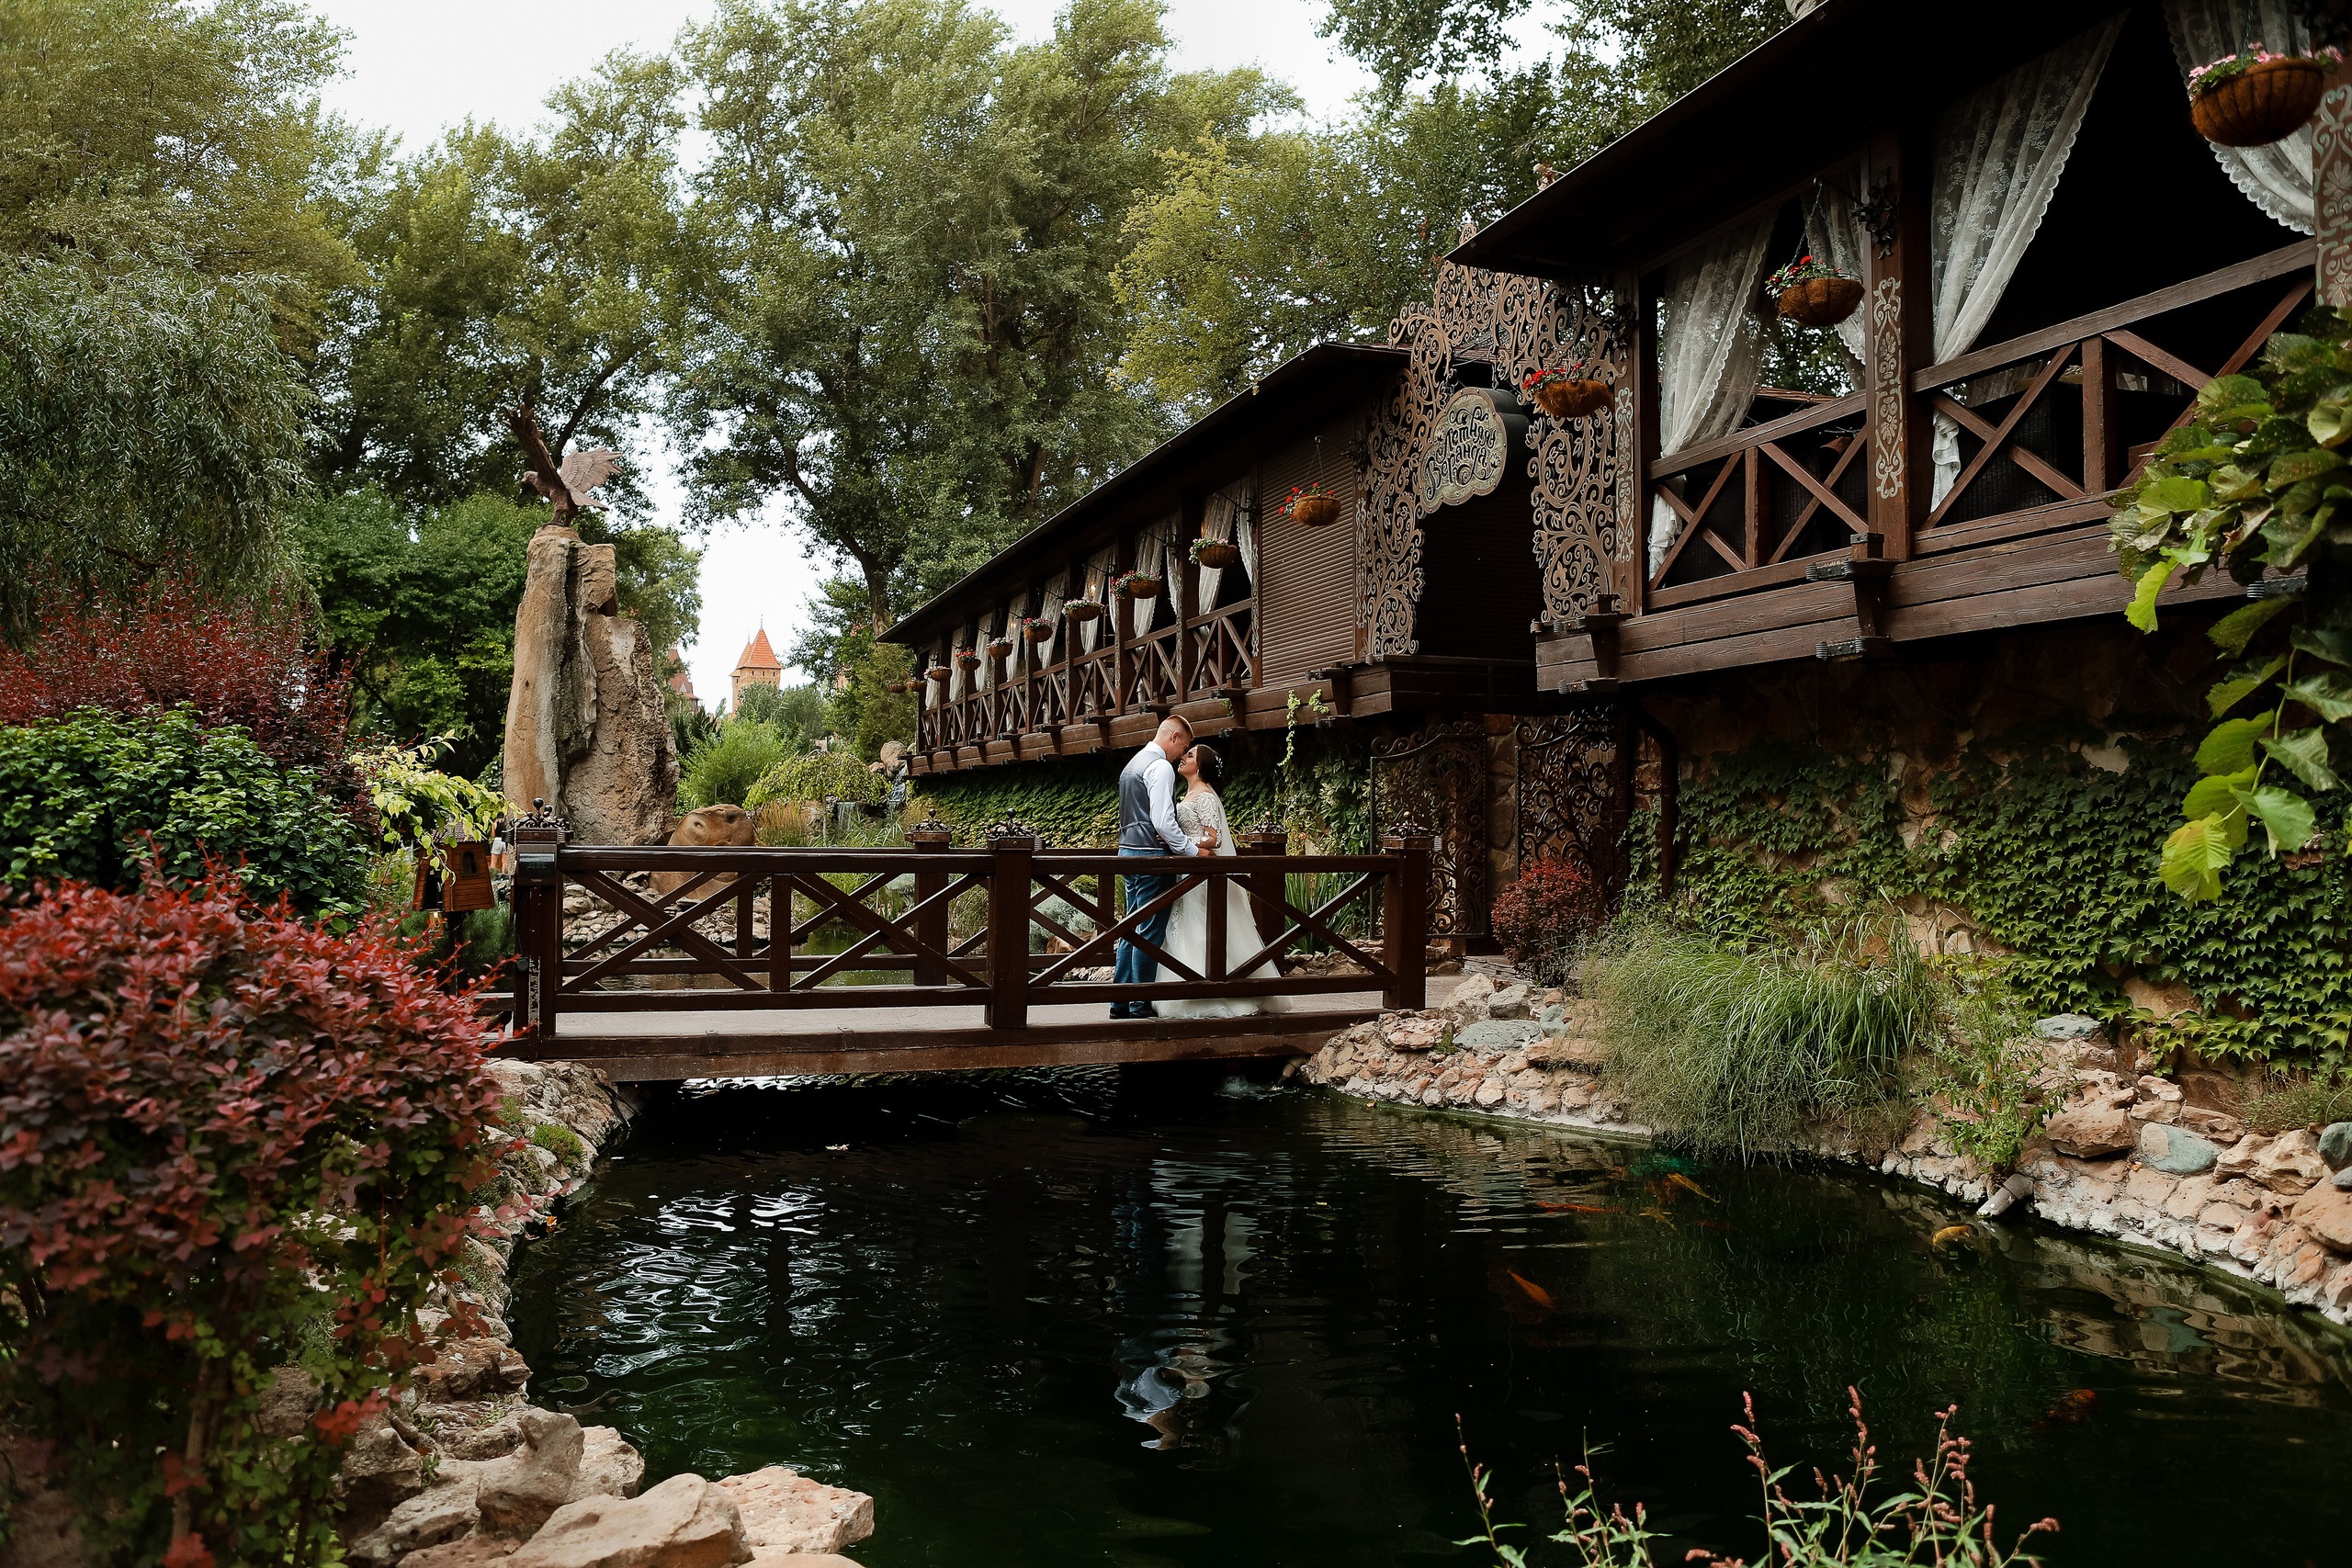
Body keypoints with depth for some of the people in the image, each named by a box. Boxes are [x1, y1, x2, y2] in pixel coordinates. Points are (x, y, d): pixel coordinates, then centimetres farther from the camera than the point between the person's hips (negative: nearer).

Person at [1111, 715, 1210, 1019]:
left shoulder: (1132, 764, 19)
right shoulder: (1161, 767, -13)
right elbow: (1162, 821, -21)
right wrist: (1193, 850, -15)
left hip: (1128, 849, 10)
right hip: (1151, 856, -10)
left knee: (1132, 929, 12)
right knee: (1150, 932, -5)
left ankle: (1120, 1002, 14)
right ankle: (1141, 1005, -2)